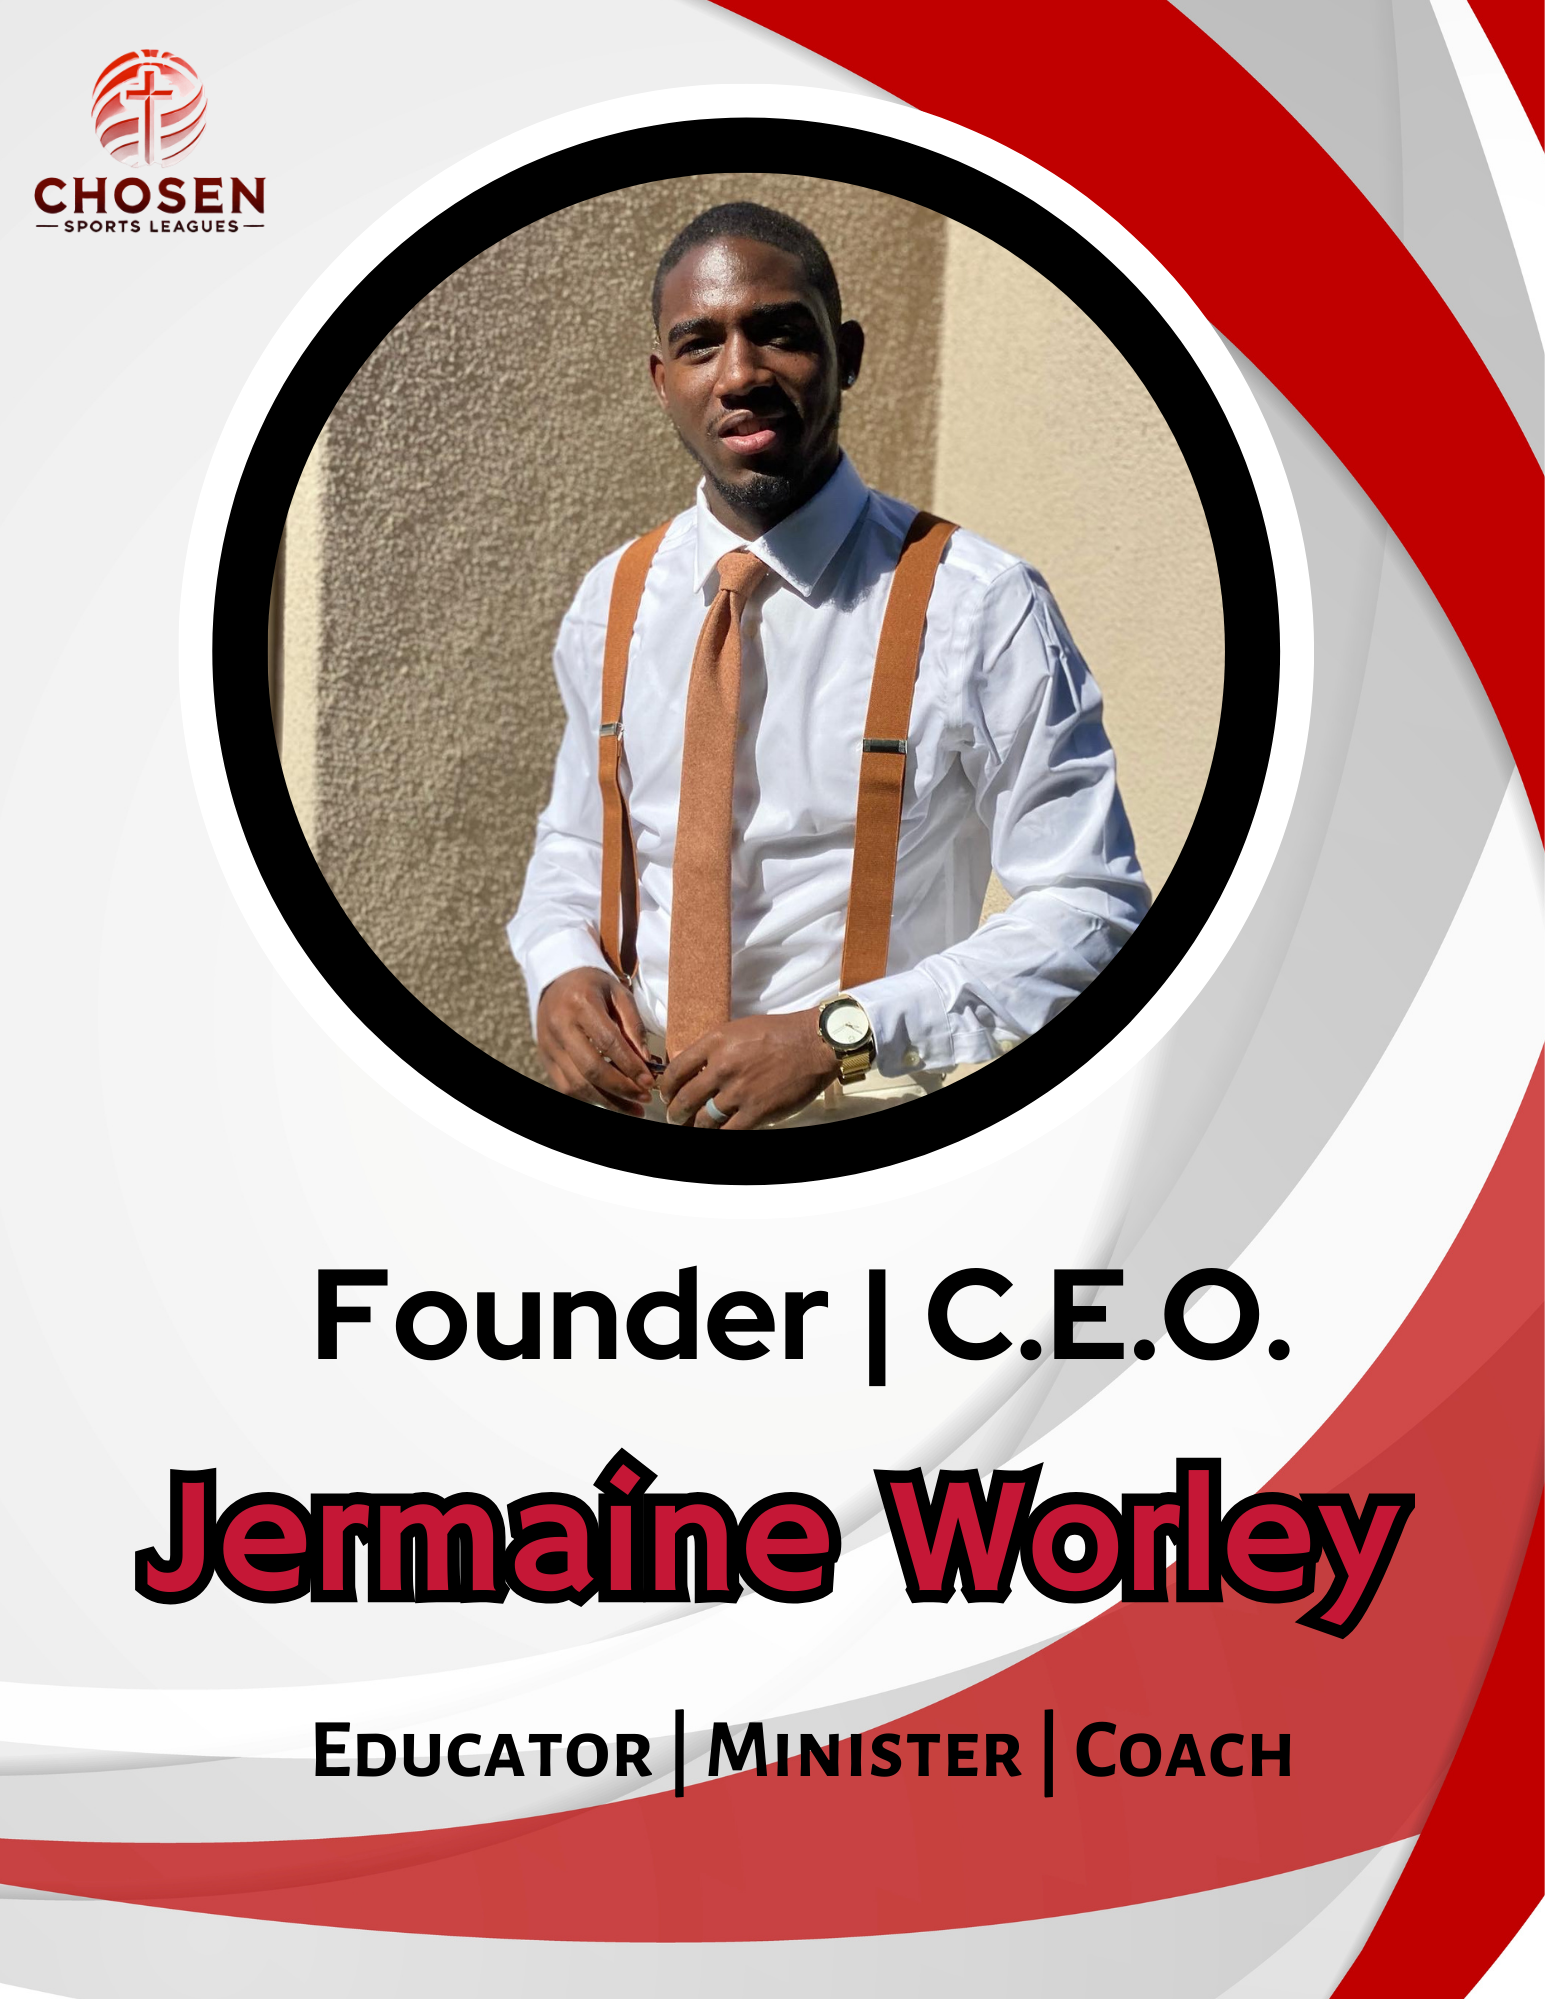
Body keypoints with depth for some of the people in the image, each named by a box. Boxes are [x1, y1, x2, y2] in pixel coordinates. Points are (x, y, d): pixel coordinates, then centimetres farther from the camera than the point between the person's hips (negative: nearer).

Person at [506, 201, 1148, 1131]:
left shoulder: (981, 607, -7)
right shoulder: (611, 603, 9)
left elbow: (1094, 910, -8)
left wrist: (841, 1034, -17)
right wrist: (561, 968, 0)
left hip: (865, 1137, -3)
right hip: (635, 1108, 3)